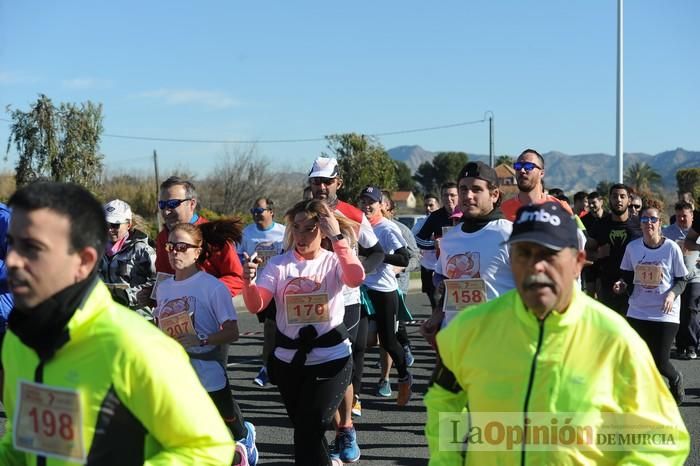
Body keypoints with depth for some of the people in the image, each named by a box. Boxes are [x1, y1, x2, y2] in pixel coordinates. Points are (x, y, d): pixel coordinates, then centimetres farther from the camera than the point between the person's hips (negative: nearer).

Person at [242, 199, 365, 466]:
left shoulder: (334, 262, -4)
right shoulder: (279, 264, 0)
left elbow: (356, 278, -27)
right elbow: (256, 306, -9)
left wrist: (338, 238, -25)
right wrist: (250, 281, -29)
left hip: (331, 358, -3)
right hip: (287, 359, 3)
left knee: (309, 429, -10)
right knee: (304, 429, 16)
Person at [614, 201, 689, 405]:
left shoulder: (671, 248, -7)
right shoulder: (632, 247, 0)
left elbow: (681, 280, 0)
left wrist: (672, 293, -19)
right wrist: (622, 285, -8)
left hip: (665, 314, -3)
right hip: (637, 312, 3)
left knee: (659, 361, -3)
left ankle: (676, 379, 32)